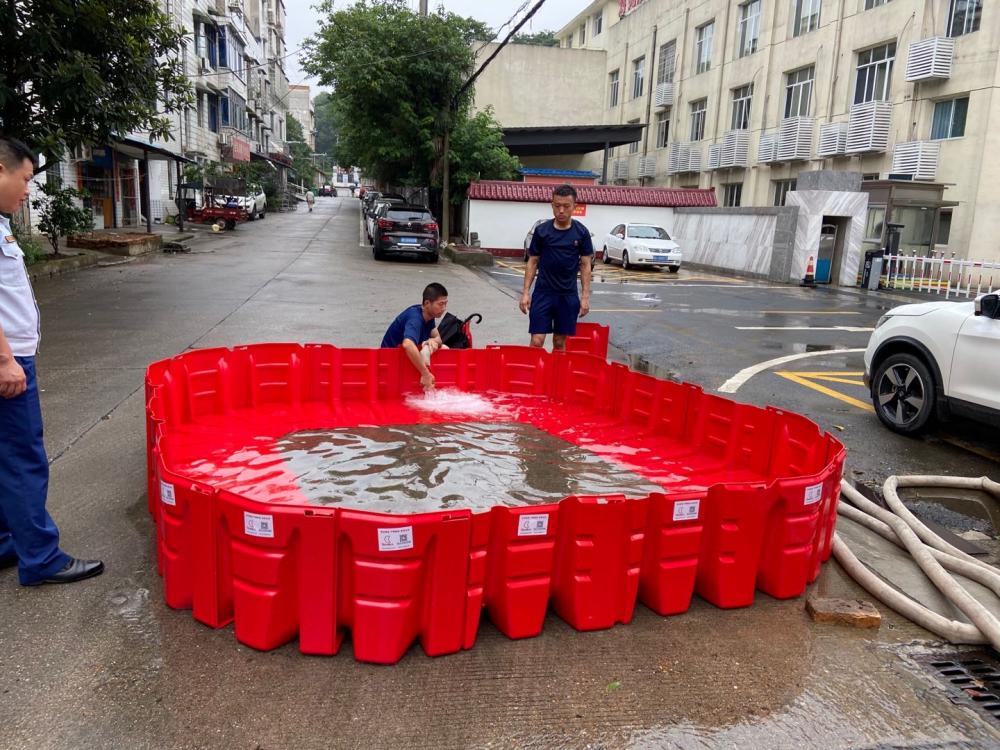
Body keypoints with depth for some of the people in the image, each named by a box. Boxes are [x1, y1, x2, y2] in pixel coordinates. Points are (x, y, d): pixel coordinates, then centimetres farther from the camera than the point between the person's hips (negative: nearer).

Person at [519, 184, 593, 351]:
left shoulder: (581, 233, 0)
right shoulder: (542, 230, -1)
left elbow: (585, 265, 3)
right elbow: (532, 262, 4)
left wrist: (585, 296, -2)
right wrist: (526, 292, -2)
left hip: (568, 296, 1)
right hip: (543, 293, -1)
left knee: (560, 342, 8)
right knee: (537, 341, -7)